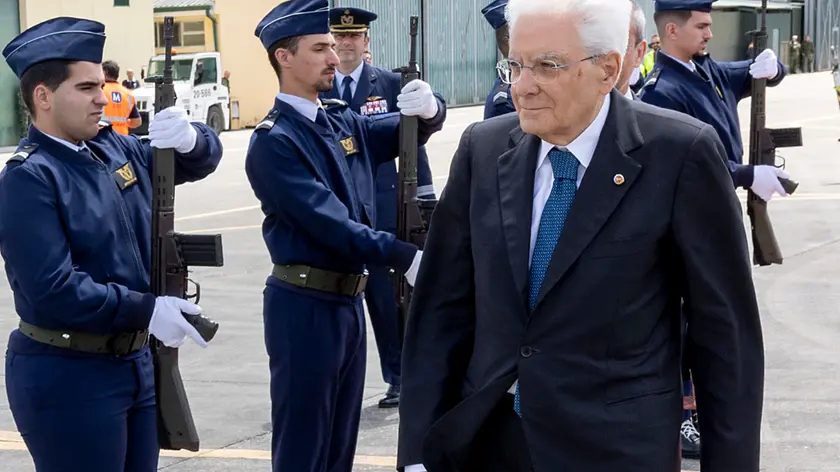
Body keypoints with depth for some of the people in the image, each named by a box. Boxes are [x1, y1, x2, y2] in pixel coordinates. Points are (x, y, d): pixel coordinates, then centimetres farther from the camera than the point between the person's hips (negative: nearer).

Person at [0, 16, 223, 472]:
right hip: (66, 378, -8)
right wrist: (147, 311, -21)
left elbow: (201, 160, 14)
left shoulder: (115, 148, 6)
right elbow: (54, 288, -24)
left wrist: (189, 139, -10)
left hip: (135, 361, 8)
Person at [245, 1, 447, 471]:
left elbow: (414, 129, 10)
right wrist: (406, 256, -28)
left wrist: (427, 108, -15)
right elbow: (328, 221, -22)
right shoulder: (274, 141, -13)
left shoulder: (344, 122, 9)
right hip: (305, 305, -7)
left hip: (349, 300, 8)